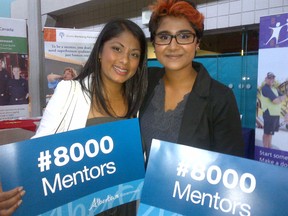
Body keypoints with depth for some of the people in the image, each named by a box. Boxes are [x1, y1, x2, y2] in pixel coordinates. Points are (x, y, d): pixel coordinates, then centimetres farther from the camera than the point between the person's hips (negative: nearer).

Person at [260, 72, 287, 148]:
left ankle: (269, 148, 27)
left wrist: (279, 98, -10)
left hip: (276, 114, 9)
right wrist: (281, 98, -1)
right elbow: (276, 101, -20)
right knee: (267, 133, -2)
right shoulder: (266, 88, -13)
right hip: (269, 114, -9)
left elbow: (284, 97, 9)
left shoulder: (274, 89, 17)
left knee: (270, 132, 17)